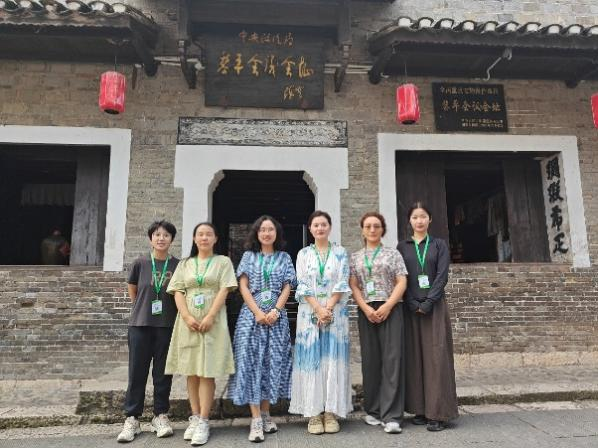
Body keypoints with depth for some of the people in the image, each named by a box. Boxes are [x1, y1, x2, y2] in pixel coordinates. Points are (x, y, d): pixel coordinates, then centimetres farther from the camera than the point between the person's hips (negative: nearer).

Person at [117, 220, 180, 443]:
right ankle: (132, 419, 16)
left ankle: (160, 416, 20)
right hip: (140, 324, 0)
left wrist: (171, 313, 4)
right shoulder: (140, 263, -1)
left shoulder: (178, 265, -2)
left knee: (163, 373, 7)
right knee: (137, 372, 5)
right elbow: (132, 290, 13)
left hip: (167, 325, 0)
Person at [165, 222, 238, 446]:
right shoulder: (185, 264, 13)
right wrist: (187, 317, -11)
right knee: (191, 370, 6)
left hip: (212, 321, -3)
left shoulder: (223, 261, 6)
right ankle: (194, 418, 15)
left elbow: (224, 290, -4)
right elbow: (178, 292, 5)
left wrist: (209, 317, -15)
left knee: (207, 371, -4)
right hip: (188, 321, 3)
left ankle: (203, 422, 0)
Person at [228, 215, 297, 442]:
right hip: (251, 315, -1)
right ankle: (256, 420, -3)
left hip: (276, 317, 1)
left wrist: (275, 311, -11)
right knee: (251, 362, -6)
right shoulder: (248, 256, 9)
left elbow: (287, 288, 4)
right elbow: (243, 286, 1)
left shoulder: (284, 258, 11)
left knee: (272, 363, 3)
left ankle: (265, 413, 15)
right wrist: (258, 312, -10)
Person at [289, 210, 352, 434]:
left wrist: (328, 309, -12)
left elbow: (342, 284, -1)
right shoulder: (303, 254, 7)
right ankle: (314, 414, 7)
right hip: (310, 313, 0)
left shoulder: (340, 253, 6)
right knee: (312, 360, 0)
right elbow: (302, 286, -1)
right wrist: (319, 310, -12)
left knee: (333, 360, 1)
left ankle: (331, 412, 9)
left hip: (336, 313, 0)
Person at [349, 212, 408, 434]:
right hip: (366, 311, 2)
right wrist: (366, 308, -9)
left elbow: (402, 282, 0)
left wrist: (387, 306, -12)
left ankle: (392, 415, -4)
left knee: (392, 359, -7)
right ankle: (373, 410, 18)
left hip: (391, 309, -2)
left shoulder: (393, 253, 7)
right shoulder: (355, 257, 12)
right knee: (370, 360, 6)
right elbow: (353, 286, 5)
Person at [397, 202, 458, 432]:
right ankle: (420, 409, 12)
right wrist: (413, 305, -9)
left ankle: (438, 413, 4)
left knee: (436, 357, -2)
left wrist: (427, 303, -12)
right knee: (414, 357, 3)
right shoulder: (402, 247, 9)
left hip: (435, 306, -1)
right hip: (411, 307, 1)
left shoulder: (439, 245, 6)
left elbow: (442, 276, -3)